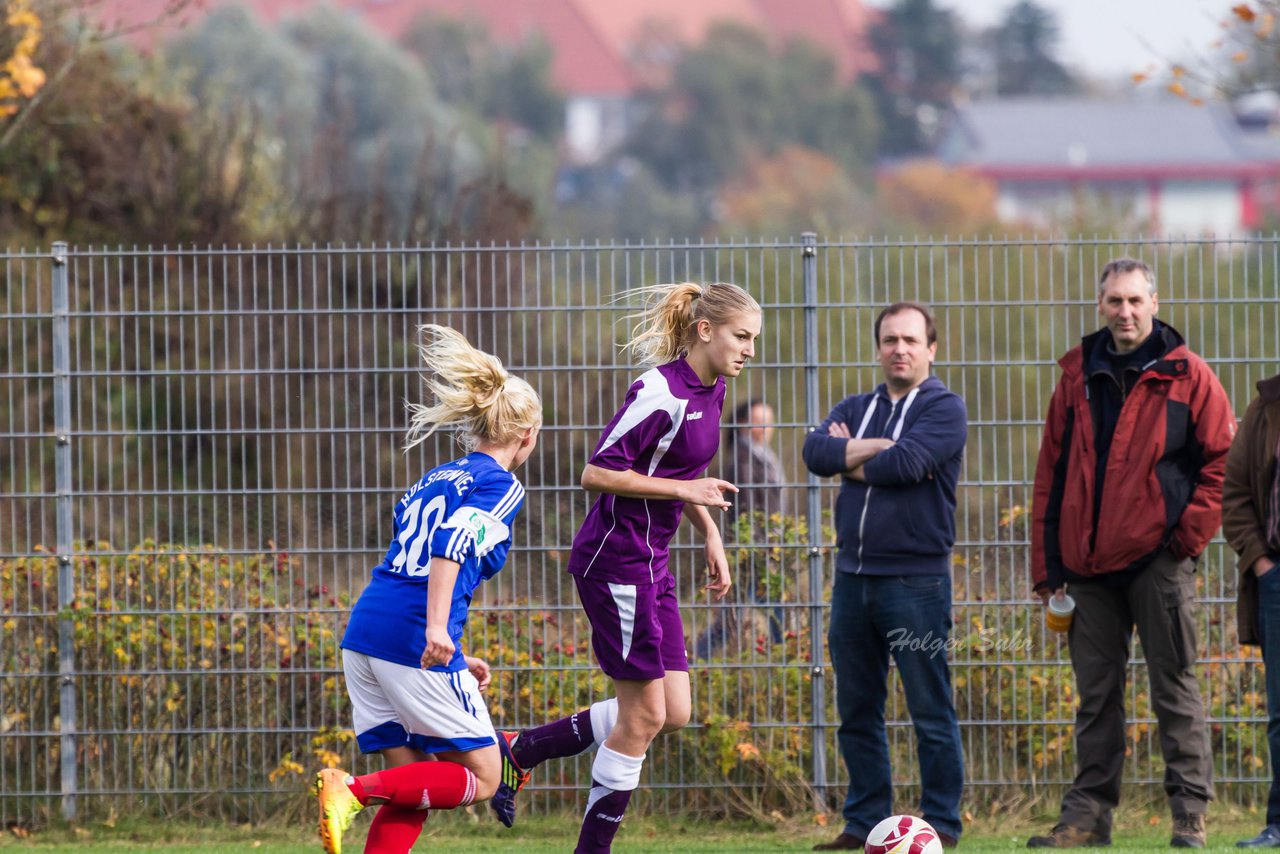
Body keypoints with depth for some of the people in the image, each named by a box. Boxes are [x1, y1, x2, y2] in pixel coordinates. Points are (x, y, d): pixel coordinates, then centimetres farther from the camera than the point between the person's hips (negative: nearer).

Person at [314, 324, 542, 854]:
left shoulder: (434, 479, 25)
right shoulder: (502, 486, 1)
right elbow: (451, 546, -17)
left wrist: (454, 659, 35)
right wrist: (438, 630, -27)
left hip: (364, 631, 8)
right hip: (415, 640, -8)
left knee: (412, 789, 13)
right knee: (480, 779, 1)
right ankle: (354, 791, -17)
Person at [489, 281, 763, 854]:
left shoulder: (711, 389, 9)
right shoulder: (661, 392, -20)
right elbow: (597, 473, -20)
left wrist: (710, 535, 16)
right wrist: (682, 490, -21)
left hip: (651, 564, 9)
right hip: (616, 561, -9)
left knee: (672, 714, 6)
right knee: (645, 713, -5)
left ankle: (524, 750, 18)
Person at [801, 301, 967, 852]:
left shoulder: (944, 408, -2)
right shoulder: (856, 409, 16)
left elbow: (906, 463, -17)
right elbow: (815, 451, -3)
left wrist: (851, 460, -1)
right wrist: (876, 449, -13)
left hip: (916, 578, -6)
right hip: (853, 577, 6)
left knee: (930, 712, -3)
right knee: (857, 712, 9)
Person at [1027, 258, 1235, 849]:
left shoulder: (1185, 376, 0)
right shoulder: (1078, 378, 11)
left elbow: (1223, 458, 0)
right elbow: (1051, 472, 14)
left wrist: (1190, 532, -8)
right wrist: (1047, 566, 10)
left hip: (1157, 557, -4)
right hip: (1089, 564, 4)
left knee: (1173, 688, -2)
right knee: (1095, 694, 7)